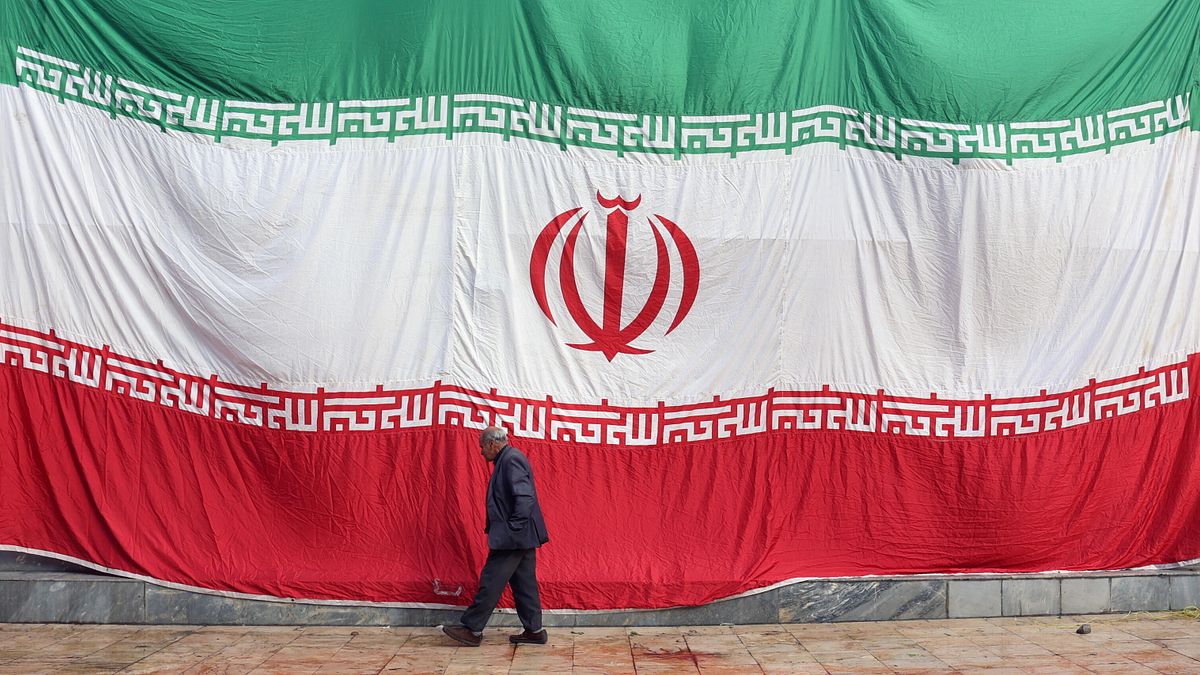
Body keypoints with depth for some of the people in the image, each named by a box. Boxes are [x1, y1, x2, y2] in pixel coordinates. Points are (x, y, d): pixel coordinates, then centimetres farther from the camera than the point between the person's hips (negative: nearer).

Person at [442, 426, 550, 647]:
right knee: (524, 584, 13)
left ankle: (472, 629, 4)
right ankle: (534, 630, 17)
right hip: (523, 537, 10)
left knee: (491, 582, -3)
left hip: (512, 537, -10)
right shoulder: (508, 460, 16)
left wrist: (512, 529, -21)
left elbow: (524, 497, -24)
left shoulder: (511, 460, -15)